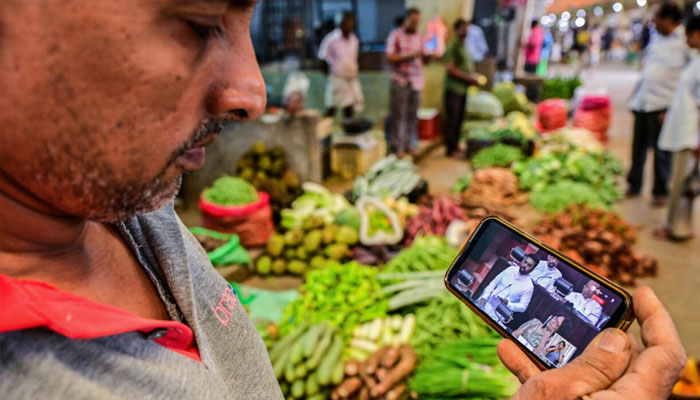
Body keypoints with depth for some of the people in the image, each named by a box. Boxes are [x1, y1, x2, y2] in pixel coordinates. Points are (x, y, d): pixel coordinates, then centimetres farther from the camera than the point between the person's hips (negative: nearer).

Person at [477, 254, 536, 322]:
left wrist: (508, 303, -23)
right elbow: (494, 282, 6)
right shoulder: (511, 269, 1)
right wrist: (484, 297, -3)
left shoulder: (528, 286, -10)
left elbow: (523, 307, -6)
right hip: (486, 301, 4)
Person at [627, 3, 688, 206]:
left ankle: (660, 192, 16)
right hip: (642, 102, 6)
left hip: (662, 105, -6)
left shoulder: (685, 42, -9)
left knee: (661, 151, 2)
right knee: (638, 147, 13)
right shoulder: (656, 39, 12)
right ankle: (634, 185, 27)